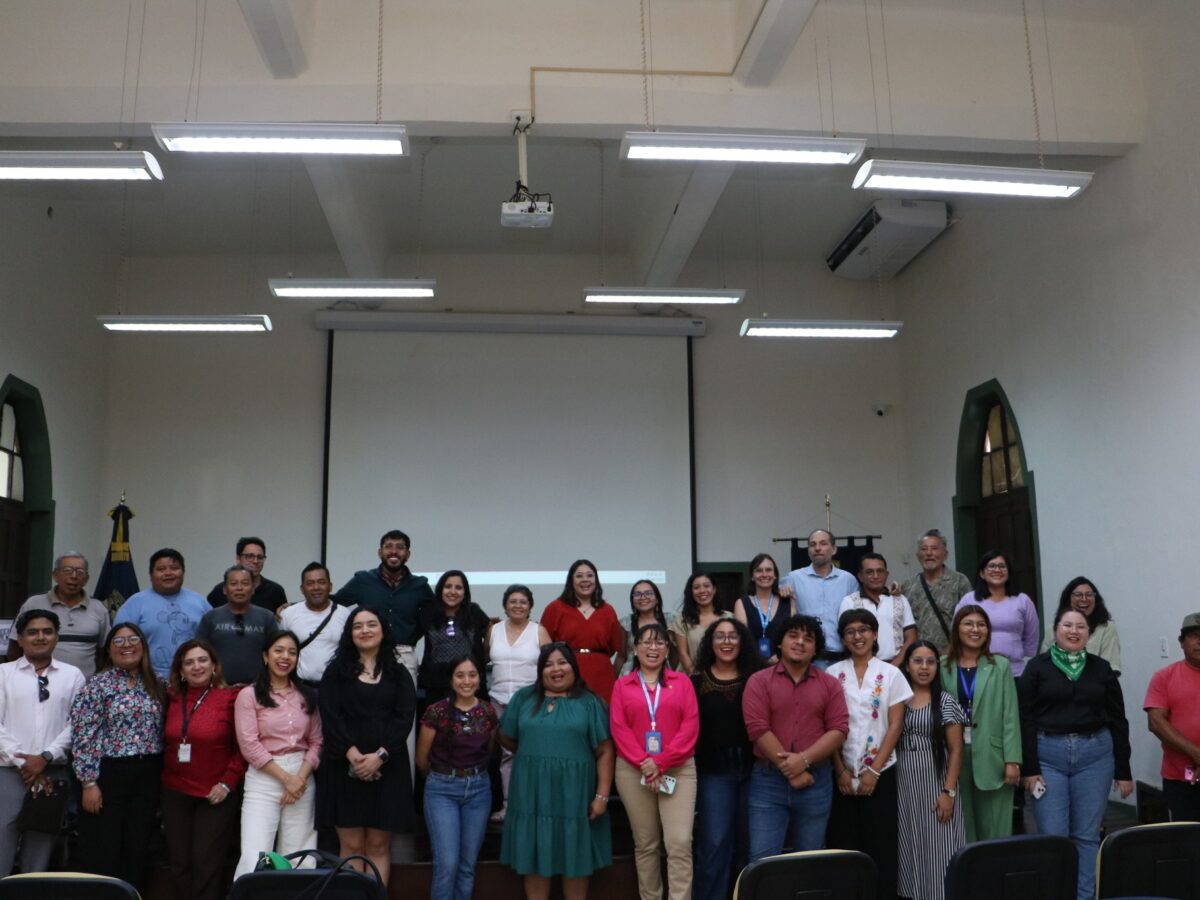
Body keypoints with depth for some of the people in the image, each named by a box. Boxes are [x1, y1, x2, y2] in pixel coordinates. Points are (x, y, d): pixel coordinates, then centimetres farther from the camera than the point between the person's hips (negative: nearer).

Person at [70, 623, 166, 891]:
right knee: (103, 853, 1)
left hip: (147, 776, 5)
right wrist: (89, 782, -14)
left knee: (137, 851, 10)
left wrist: (160, 775, 9)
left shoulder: (154, 686, 10)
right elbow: (83, 737, -10)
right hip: (108, 774, -5)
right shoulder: (97, 685, -6)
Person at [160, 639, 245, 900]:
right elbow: (166, 742, 16)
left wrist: (228, 782, -12)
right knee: (179, 862, 11)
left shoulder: (230, 698, -8)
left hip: (216, 795, -4)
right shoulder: (172, 698, 6)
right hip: (175, 793, 5)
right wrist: (164, 775, 6)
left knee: (207, 863, 0)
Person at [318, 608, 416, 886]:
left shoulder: (399, 673, 10)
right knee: (351, 846, -2)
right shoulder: (336, 671, 9)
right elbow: (329, 716, -3)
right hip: (345, 765, -1)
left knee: (379, 846, 2)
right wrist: (353, 754, -16)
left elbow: (405, 717, -1)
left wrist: (380, 755, -14)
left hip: (387, 766, 1)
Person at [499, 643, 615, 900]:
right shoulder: (524, 698, 7)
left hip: (574, 794, -2)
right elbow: (506, 737, 15)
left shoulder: (589, 702, 0)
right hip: (532, 794, 2)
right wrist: (533, 754, 11)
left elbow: (604, 751, -4)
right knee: (535, 860, 9)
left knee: (575, 861, 9)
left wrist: (602, 795, -10)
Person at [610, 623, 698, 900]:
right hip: (633, 771, 1)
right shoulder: (622, 685, 9)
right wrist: (644, 763, -13)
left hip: (678, 770, -1)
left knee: (680, 843, -10)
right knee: (645, 844, 8)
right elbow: (618, 728, 0)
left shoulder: (681, 681, 8)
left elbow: (691, 725, -2)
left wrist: (661, 762, -11)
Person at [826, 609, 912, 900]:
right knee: (844, 843, 3)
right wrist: (841, 770, -6)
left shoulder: (890, 674, 2)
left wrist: (874, 770, -7)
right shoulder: (833, 674, 3)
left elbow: (895, 725, -1)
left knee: (879, 844, 2)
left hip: (880, 773, -1)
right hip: (842, 773, 1)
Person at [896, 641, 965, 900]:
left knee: (936, 847, -1)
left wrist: (949, 791, -10)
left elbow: (956, 750, -3)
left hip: (935, 783, -2)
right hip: (903, 784, 2)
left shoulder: (945, 702, -1)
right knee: (909, 848, 7)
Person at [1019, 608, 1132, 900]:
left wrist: (1123, 771, 5)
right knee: (1052, 835, 0)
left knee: (1087, 835, 6)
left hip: (1094, 755, 2)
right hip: (1048, 755, -2)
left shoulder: (1101, 669, 7)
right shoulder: (1038, 667, 1)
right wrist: (1030, 768, -8)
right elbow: (1025, 719, -2)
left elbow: (1117, 721, 9)